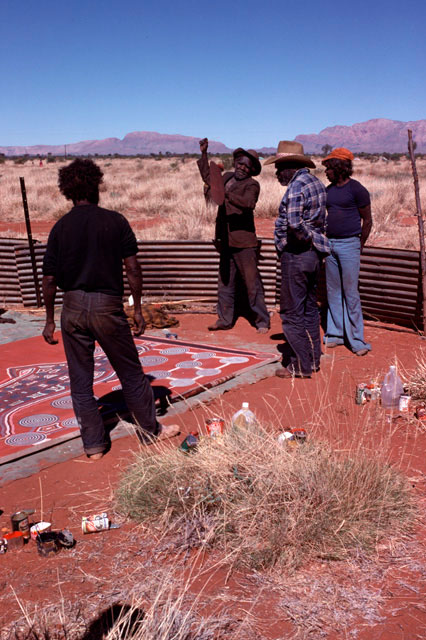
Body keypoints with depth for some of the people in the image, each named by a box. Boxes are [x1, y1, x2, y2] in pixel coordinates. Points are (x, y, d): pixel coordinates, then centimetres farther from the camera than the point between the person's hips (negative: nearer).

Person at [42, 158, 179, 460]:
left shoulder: (60, 227, 2)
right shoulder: (115, 221, -3)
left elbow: (49, 279, 1)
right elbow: (132, 269, -5)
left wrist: (50, 319, 10)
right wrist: (137, 309, 4)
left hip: (73, 307, 2)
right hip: (108, 307, -1)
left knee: (81, 381, 12)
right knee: (131, 372, 14)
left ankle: (94, 444, 20)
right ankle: (150, 429, 28)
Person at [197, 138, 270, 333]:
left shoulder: (252, 185, -7)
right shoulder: (226, 177, 14)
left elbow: (249, 203, -27)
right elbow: (208, 177, 32)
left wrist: (227, 195, -36)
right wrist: (203, 153, 31)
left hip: (244, 243, -7)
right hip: (226, 241, 7)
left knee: (252, 283, -3)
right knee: (225, 282, 12)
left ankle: (262, 321, 6)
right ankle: (225, 319, 21)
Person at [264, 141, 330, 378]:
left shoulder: (297, 186, -17)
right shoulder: (316, 182, 13)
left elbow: (293, 224, -27)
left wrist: (306, 237, -11)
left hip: (296, 254, -10)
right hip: (314, 252, 10)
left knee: (292, 312, 0)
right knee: (309, 309, 16)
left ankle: (300, 365, 7)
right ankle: (313, 359, 25)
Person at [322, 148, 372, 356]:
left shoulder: (357, 190, -7)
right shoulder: (328, 190, 11)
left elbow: (367, 221, -2)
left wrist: (359, 245, 1)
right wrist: (327, 241, 15)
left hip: (349, 245, -6)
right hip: (330, 244, 6)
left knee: (350, 293, -6)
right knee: (333, 292, 10)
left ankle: (356, 339, 1)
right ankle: (335, 334, 19)